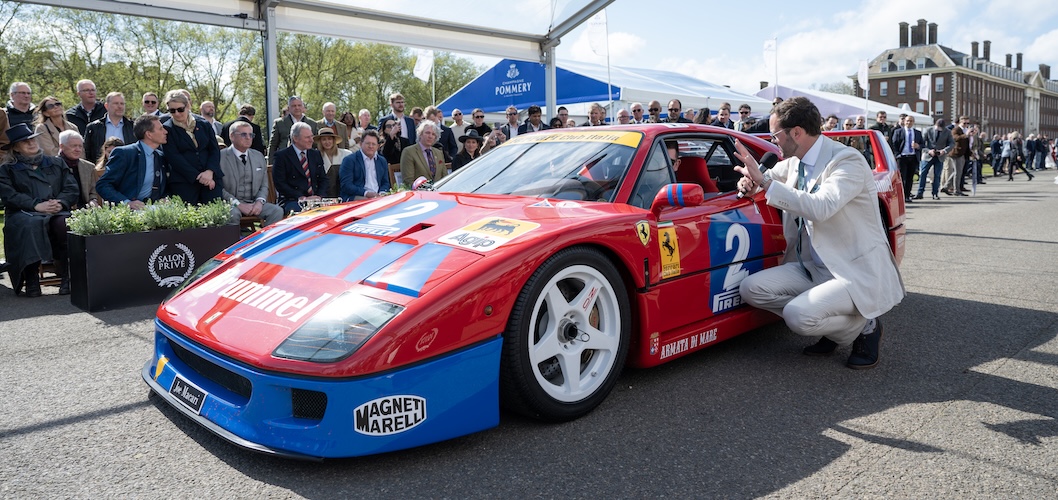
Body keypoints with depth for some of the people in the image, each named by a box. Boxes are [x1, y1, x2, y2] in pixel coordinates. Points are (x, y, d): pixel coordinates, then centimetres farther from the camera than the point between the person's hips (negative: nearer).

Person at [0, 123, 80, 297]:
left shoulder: (56, 163, 24)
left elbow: (71, 188, 12)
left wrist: (61, 202, -10)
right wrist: (36, 205, -17)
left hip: (57, 212, 1)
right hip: (23, 214, -1)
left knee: (63, 223, -35)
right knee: (31, 225, -38)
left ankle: (66, 276, -28)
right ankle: (31, 279, -29)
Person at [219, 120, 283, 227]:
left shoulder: (258, 156, 15)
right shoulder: (221, 157, -2)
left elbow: (264, 185, 15)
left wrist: (260, 201, -5)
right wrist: (238, 204, -17)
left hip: (254, 203, 4)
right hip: (230, 203, -4)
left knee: (277, 211, -22)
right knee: (233, 213, -37)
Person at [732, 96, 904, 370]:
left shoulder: (848, 161, -18)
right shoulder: (794, 162, 5)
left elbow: (820, 208, -35)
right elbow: (771, 176, 26)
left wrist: (765, 182, -32)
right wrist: (750, 182, 0)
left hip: (857, 273, -8)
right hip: (813, 268, 8)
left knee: (798, 316, -28)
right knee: (751, 289, -9)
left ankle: (864, 327, 4)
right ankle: (832, 323, 7)